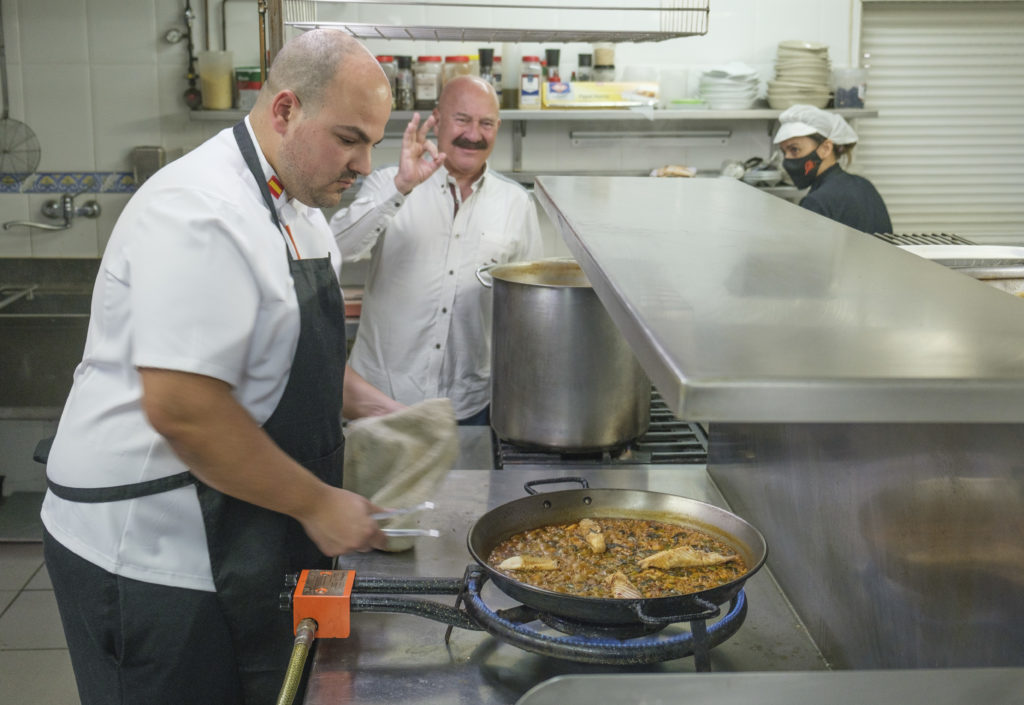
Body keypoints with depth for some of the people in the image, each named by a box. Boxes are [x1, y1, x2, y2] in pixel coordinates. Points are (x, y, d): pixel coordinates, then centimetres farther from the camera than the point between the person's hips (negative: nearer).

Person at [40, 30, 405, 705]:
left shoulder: (294, 205, 9)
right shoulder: (202, 214, -24)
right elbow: (180, 408, -29)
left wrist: (367, 404, 5)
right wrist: (317, 504, -20)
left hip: (235, 538, 9)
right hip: (147, 553, -9)